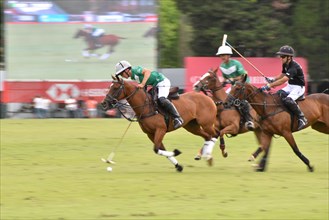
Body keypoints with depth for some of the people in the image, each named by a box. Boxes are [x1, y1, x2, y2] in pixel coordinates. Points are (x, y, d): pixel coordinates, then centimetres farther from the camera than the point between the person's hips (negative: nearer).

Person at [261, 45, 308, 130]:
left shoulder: (294, 67, -26)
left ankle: (302, 118, -22)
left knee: (288, 100, -32)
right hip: (290, 87, 9)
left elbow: (284, 79, -37)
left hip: (298, 87, -9)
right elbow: (283, 75, 22)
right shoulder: (285, 65, 4)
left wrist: (269, 85, -40)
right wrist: (273, 80, 2)